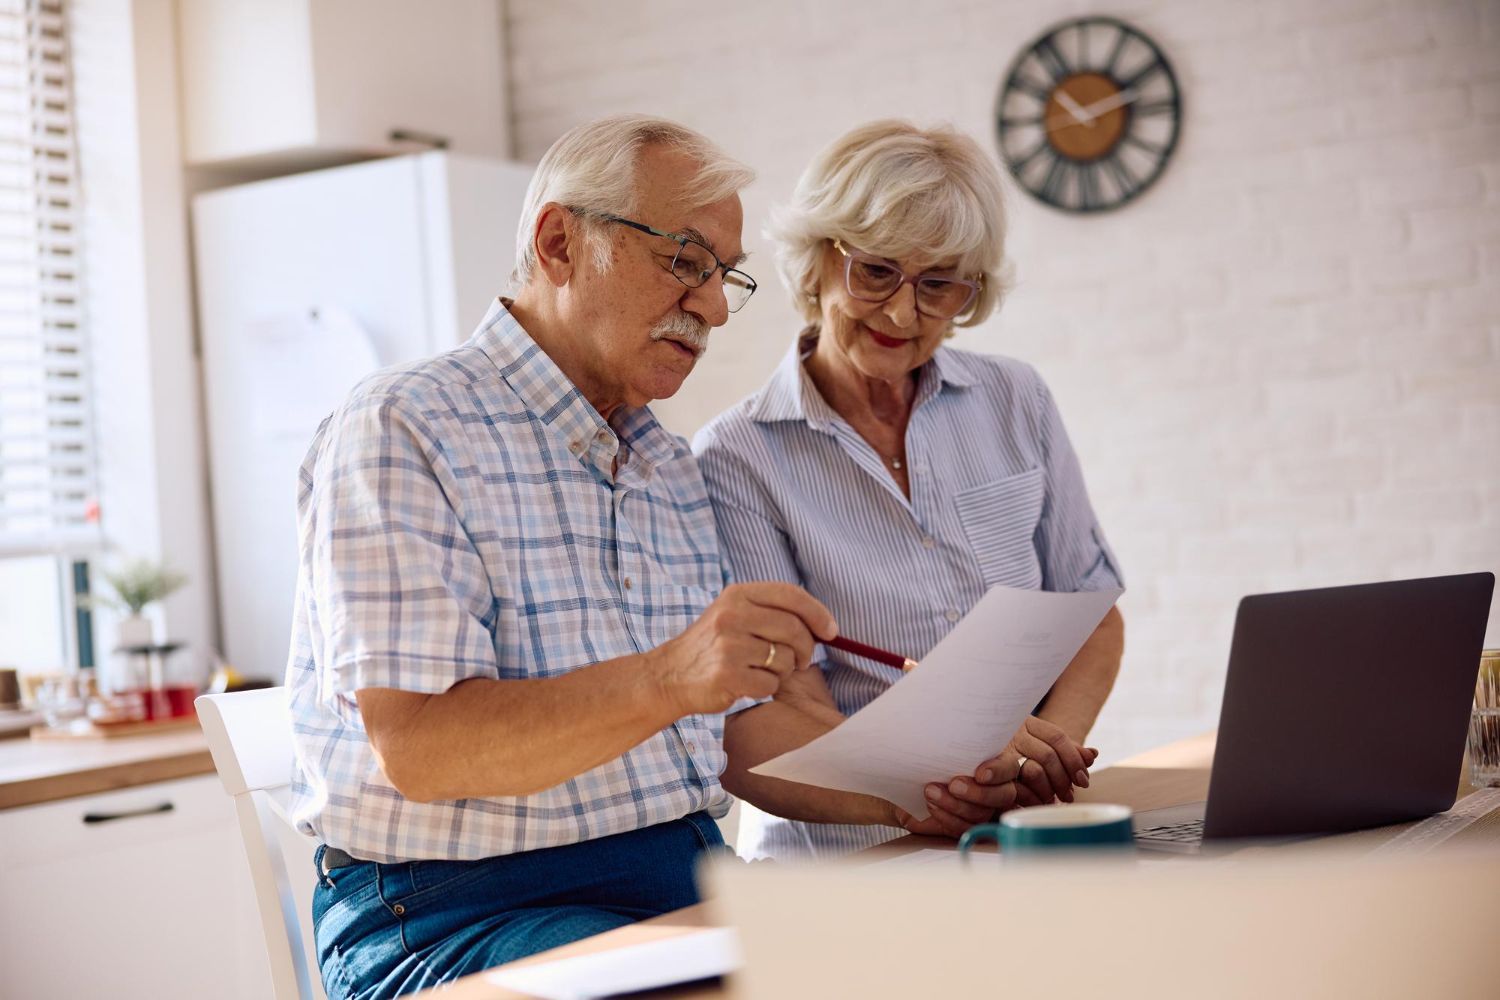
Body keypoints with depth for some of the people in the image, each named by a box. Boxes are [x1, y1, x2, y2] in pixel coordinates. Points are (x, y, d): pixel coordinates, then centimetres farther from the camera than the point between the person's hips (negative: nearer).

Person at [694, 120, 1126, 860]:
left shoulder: (1017, 404, 9)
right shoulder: (737, 460, -4)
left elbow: (1092, 611, 12)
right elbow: (792, 709, -8)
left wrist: (1050, 747, -9)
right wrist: (919, 794, -27)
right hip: (839, 849, -2)